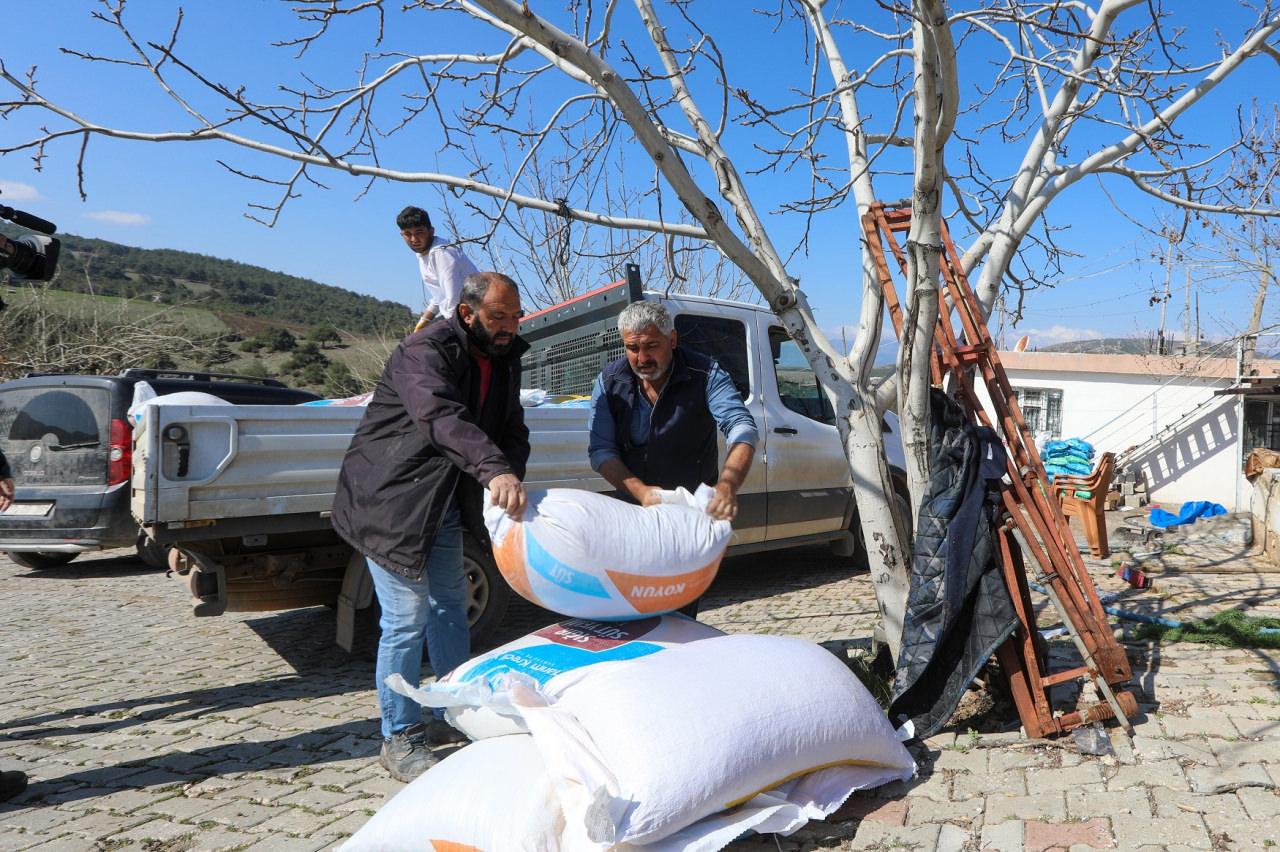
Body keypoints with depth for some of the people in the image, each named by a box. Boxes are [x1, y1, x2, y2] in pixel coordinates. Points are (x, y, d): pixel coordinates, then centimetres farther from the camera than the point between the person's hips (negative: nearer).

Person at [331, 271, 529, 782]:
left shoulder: (504, 361, 5)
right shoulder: (425, 350, -21)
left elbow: (514, 432, 4)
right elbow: (442, 416, -39)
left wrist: (510, 480, -17)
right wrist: (495, 471, -53)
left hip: (444, 504, 9)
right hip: (390, 501, -9)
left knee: (450, 606, 18)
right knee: (408, 618, -6)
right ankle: (400, 740, 11)